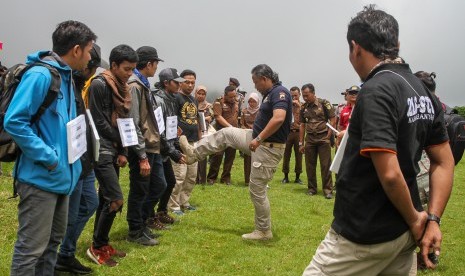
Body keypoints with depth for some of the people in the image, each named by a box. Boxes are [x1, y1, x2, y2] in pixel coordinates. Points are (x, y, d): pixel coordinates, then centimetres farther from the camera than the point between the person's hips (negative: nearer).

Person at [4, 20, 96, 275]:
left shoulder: (65, 77, 12)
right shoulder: (40, 75, -17)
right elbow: (13, 121, -22)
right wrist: (48, 157, -21)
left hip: (61, 175, 10)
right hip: (41, 177, -9)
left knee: (53, 240, 20)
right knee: (31, 247, 0)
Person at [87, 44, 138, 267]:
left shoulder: (122, 88, 13)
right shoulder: (99, 84, -13)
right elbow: (99, 122, -16)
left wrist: (123, 152, 4)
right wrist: (119, 145, -4)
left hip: (113, 150, 9)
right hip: (101, 150, -8)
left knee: (106, 198, 12)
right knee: (115, 200, -10)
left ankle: (102, 244, 22)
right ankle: (97, 247, 4)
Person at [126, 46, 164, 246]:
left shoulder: (143, 84, 13)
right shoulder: (134, 86, -17)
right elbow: (133, 124, -21)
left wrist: (152, 150, 16)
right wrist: (142, 156, -20)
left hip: (153, 147, 9)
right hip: (141, 150, -9)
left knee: (159, 186, 17)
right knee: (139, 192, 4)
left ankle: (141, 221, 32)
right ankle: (136, 232, 19)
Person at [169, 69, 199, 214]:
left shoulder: (194, 100, 18)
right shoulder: (176, 98, -8)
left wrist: (199, 139, 21)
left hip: (193, 143, 9)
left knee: (192, 176, 13)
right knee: (179, 176, -9)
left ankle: (184, 202, 24)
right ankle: (173, 205, 2)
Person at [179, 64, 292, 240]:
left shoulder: (279, 92, -20)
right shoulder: (270, 94, 12)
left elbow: (278, 118, -34)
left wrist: (258, 139, -30)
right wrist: (257, 138, 14)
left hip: (268, 148, -10)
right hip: (259, 141, 10)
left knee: (257, 190, -1)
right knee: (226, 133, 15)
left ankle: (264, 231, 13)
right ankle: (194, 153, 27)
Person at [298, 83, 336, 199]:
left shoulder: (324, 103, -4)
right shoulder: (304, 108, 9)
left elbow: (333, 120, -3)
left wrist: (328, 136, -10)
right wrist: (301, 143, 11)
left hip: (323, 138, -4)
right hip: (309, 138, 4)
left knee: (325, 165, -4)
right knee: (309, 165, 6)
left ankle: (327, 189, 1)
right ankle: (312, 188, 17)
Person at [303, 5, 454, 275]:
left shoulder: (375, 91, -20)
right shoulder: (423, 91, 7)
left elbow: (389, 174, -25)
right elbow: (445, 163, 7)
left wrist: (414, 220, -10)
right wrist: (432, 220, 0)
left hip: (364, 236, -8)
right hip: (403, 234, 8)